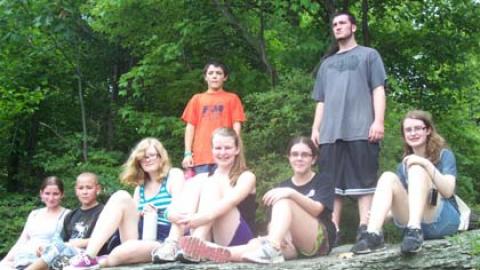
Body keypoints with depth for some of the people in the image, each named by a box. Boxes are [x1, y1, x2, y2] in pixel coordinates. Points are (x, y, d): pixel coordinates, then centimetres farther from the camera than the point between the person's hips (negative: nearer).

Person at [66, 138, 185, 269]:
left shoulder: (174, 175, 5)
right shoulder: (140, 187, 20)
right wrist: (141, 213, -10)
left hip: (165, 242, -6)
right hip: (141, 236, 6)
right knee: (121, 197, -17)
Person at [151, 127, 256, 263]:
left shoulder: (246, 176, 5)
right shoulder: (202, 178, 17)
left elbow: (231, 201, -18)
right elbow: (173, 210, 0)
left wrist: (202, 217, -38)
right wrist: (173, 214, -26)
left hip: (236, 239, -3)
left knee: (212, 184, -19)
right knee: (193, 183, -13)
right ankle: (172, 243, -34)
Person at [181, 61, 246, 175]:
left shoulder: (232, 98, 10)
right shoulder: (197, 99, 15)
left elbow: (236, 126, 4)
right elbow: (190, 127, 11)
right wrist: (187, 153, 1)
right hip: (200, 157, 2)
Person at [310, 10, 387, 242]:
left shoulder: (368, 55, 16)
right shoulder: (327, 63, 28)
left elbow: (378, 90, 4)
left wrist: (378, 121, -10)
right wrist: (315, 128, 11)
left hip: (361, 129, -4)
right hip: (331, 131, 4)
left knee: (364, 180, -7)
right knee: (332, 182, -2)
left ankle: (365, 228, -9)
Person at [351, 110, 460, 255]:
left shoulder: (444, 155, 5)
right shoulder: (404, 165, 18)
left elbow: (448, 191, -11)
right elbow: (400, 202, 14)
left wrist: (427, 164, -24)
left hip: (442, 221, -4)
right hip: (413, 222, 4)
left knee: (417, 168, -23)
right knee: (388, 177, -17)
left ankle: (415, 231, -42)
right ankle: (373, 234, -37)